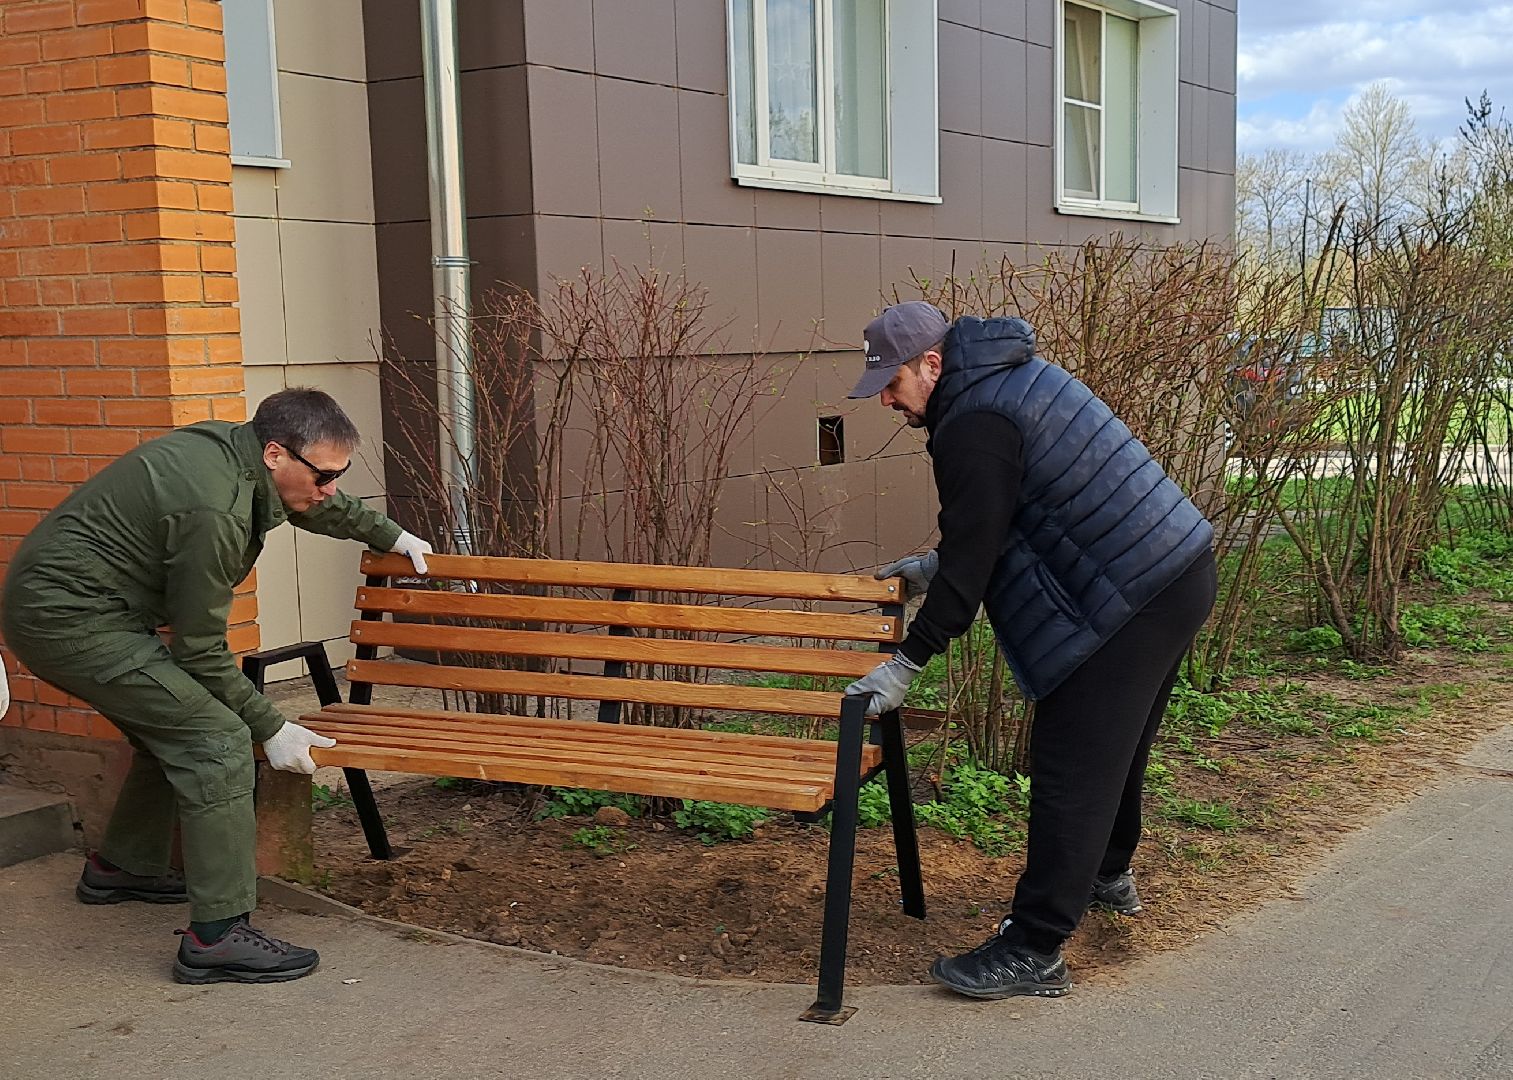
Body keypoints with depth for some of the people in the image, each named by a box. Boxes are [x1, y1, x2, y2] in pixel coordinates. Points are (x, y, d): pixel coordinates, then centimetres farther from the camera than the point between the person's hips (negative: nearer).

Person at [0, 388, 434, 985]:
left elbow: (316, 506, 24)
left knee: (173, 727, 22)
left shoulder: (234, 447, 2)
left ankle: (121, 868, 41)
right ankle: (217, 935, -11)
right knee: (215, 739, -14)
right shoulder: (214, 509, -26)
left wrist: (392, 536, 36)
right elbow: (200, 650, -18)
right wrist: (270, 727, -9)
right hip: (69, 620, -11)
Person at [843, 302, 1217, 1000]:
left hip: (1131, 600, -11)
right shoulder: (1009, 379, 14)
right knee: (1114, 746, 26)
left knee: (1072, 767, -8)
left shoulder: (976, 425, -18)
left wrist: (907, 662, -16)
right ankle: (1107, 875, 46)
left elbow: (973, 558, -20)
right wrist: (933, 565, 26)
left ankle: (1034, 953, -5)